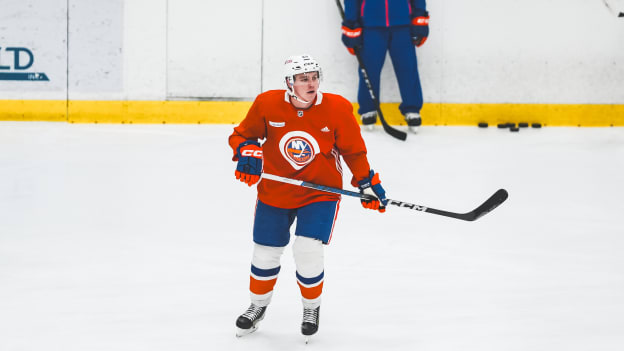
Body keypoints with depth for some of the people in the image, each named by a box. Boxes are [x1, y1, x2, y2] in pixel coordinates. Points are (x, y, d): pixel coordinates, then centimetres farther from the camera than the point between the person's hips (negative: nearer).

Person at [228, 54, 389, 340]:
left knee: (308, 252, -14)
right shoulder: (267, 104, -14)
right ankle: (258, 306, 40)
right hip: (275, 192, 2)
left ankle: (312, 307, 15)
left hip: (321, 192, -2)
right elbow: (242, 134, 0)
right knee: (266, 252, 12)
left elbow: (353, 150, -2)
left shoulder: (337, 108, -15)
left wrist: (367, 183, 0)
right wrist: (247, 153, -20)